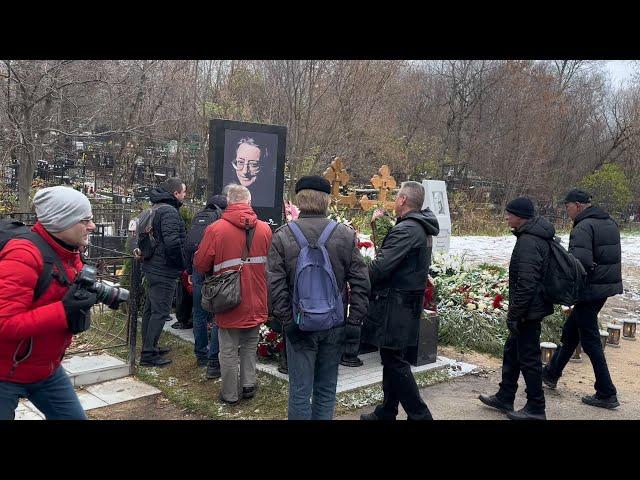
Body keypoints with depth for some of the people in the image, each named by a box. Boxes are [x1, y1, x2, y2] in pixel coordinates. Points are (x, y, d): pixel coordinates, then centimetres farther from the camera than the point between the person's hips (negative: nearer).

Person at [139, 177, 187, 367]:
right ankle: (148, 355, 0)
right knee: (160, 312, -4)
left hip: (152, 267, 10)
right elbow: (172, 241, -28)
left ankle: (149, 347, 31)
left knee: (150, 309, 18)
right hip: (164, 271, -10)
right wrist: (182, 264, -15)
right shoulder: (169, 212, -18)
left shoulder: (154, 209, 14)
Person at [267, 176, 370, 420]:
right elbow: (361, 283, -3)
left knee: (300, 391, 7)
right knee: (326, 389, 15)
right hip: (334, 324, 2)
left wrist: (286, 320, -5)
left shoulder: (282, 235, -5)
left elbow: (275, 284, -10)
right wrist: (354, 322, 1)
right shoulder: (346, 235, -2)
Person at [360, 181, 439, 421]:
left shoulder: (406, 230, -19)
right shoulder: (423, 228, 13)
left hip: (396, 305, -10)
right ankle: (386, 412, 28)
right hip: (410, 301, 10)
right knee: (392, 359, 17)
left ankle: (419, 414, 5)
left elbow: (381, 266, -24)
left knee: (394, 361, -1)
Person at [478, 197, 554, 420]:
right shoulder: (538, 237, 11)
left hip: (528, 310, -11)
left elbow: (526, 284, -27)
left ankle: (535, 409, 14)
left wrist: (514, 314, -21)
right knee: (512, 351, 19)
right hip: (533, 307, 11)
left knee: (528, 358, 1)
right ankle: (504, 398, 31)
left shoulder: (528, 242, -22)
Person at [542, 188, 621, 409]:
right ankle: (551, 374, 33)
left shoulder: (583, 227, -18)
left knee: (590, 341, 1)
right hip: (608, 286, 10)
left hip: (589, 290, -10)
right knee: (570, 331, 20)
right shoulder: (610, 223, 12)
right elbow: (611, 257, 18)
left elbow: (580, 261, -29)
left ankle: (606, 394, 7)